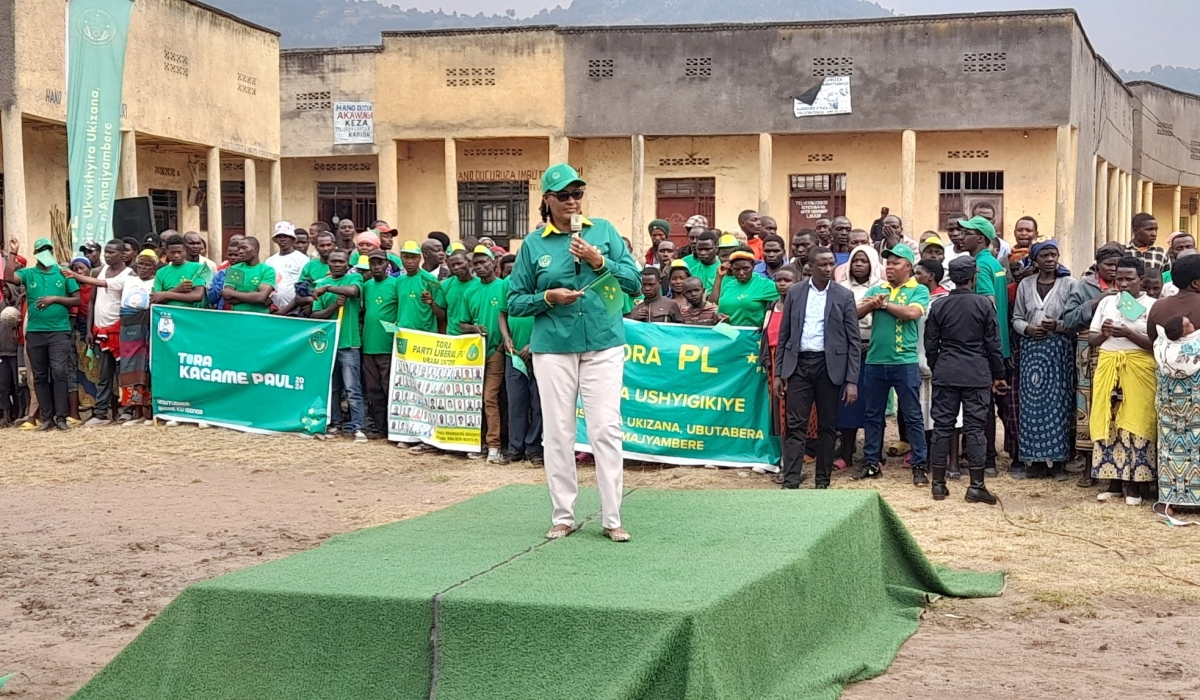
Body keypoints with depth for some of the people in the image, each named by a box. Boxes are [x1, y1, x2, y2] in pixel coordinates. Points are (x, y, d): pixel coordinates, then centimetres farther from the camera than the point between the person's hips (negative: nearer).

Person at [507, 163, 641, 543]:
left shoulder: (604, 231, 4)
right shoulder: (533, 244, 3)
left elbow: (634, 281, 0)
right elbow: (515, 301, 5)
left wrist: (600, 262, -13)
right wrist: (547, 298, -12)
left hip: (603, 345, -1)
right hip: (553, 348, 1)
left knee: (606, 429, -4)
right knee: (558, 433, 5)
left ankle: (612, 518, 2)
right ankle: (563, 516, 15)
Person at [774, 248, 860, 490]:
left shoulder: (844, 296, 1)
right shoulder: (795, 292, 6)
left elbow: (854, 341, 0)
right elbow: (784, 335, 9)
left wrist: (852, 381, -6)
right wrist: (778, 373, 4)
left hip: (830, 366, -1)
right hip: (799, 363, 1)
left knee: (827, 426, 6)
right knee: (795, 425, -4)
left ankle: (823, 481, 14)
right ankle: (791, 481, -6)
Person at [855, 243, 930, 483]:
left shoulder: (918, 290, 1)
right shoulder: (876, 289, 13)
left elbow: (912, 313, -17)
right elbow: (857, 313, 3)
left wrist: (884, 304, -6)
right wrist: (873, 303, -15)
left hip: (905, 362, -4)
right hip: (875, 361, 4)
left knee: (913, 417, 1)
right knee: (873, 416, 10)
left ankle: (919, 466, 5)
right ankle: (871, 463, 18)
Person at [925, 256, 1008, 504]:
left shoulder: (938, 306, 1)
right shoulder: (984, 304, -5)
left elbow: (930, 345, 6)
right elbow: (993, 344, -2)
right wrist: (998, 375, 7)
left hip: (945, 374, 2)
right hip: (977, 376, -2)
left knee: (942, 426, 6)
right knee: (974, 428, 1)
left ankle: (938, 483, 9)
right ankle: (976, 485, 1)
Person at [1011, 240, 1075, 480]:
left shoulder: (1069, 284, 1)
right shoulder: (1025, 285, 10)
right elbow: (1016, 319, 12)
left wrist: (1058, 325, -18)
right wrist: (1027, 329, -8)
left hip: (1059, 350, -2)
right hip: (1032, 349, 3)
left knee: (1058, 404, -3)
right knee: (1032, 404, 1)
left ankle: (1058, 462, 3)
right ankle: (1035, 460, 8)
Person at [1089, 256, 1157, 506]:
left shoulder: (1151, 305, 0)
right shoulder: (1106, 302, 11)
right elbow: (1091, 339, 12)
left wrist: (1129, 334, -19)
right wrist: (1104, 333, -9)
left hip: (1138, 369, -4)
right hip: (1108, 367, 4)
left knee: (1135, 423, -5)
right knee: (1108, 421, 2)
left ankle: (1134, 483, 2)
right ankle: (1114, 481, 10)